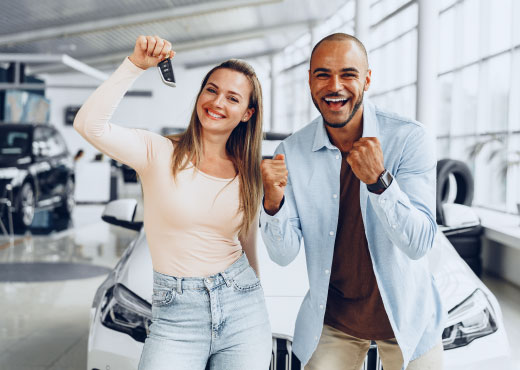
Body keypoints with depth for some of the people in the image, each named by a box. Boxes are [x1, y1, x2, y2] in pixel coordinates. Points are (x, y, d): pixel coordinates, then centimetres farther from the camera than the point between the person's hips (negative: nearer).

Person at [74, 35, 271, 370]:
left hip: (243, 308, 3)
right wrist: (136, 65, -22)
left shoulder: (249, 176, 7)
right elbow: (90, 125, -20)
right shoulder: (159, 154, -5)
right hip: (177, 317, -3)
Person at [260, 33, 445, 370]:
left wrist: (378, 180, -36)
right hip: (332, 321, 1)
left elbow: (419, 243, -22)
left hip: (404, 314, -1)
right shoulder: (291, 152, -9)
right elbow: (285, 255, -11)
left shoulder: (409, 138, -17)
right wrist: (273, 202, -30)